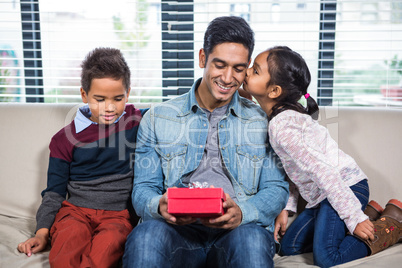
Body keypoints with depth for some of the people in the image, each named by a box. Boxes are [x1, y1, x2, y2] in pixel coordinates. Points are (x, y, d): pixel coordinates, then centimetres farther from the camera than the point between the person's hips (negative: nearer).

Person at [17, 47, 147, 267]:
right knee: (71, 237, -35)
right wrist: (42, 232, 0)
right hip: (75, 210, 1)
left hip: (118, 214, 0)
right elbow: (54, 192, 10)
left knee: (109, 241, -35)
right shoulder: (66, 138, 7)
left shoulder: (137, 121, 6)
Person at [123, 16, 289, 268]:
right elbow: (143, 189, 9)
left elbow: (276, 189, 8)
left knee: (252, 239, -35)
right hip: (178, 229, 0)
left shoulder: (263, 121, 14)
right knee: (146, 235, -34)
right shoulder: (158, 118, 12)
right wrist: (159, 207, -16)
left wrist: (242, 213, -15)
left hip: (239, 230, 1)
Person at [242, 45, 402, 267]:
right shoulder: (286, 115, 5)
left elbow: (324, 172, -28)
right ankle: (367, 215, 17)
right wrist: (286, 208, 10)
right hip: (322, 195, 10)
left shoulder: (282, 127, -25)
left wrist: (355, 219, -24)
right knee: (288, 247, 12)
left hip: (346, 187, -10)